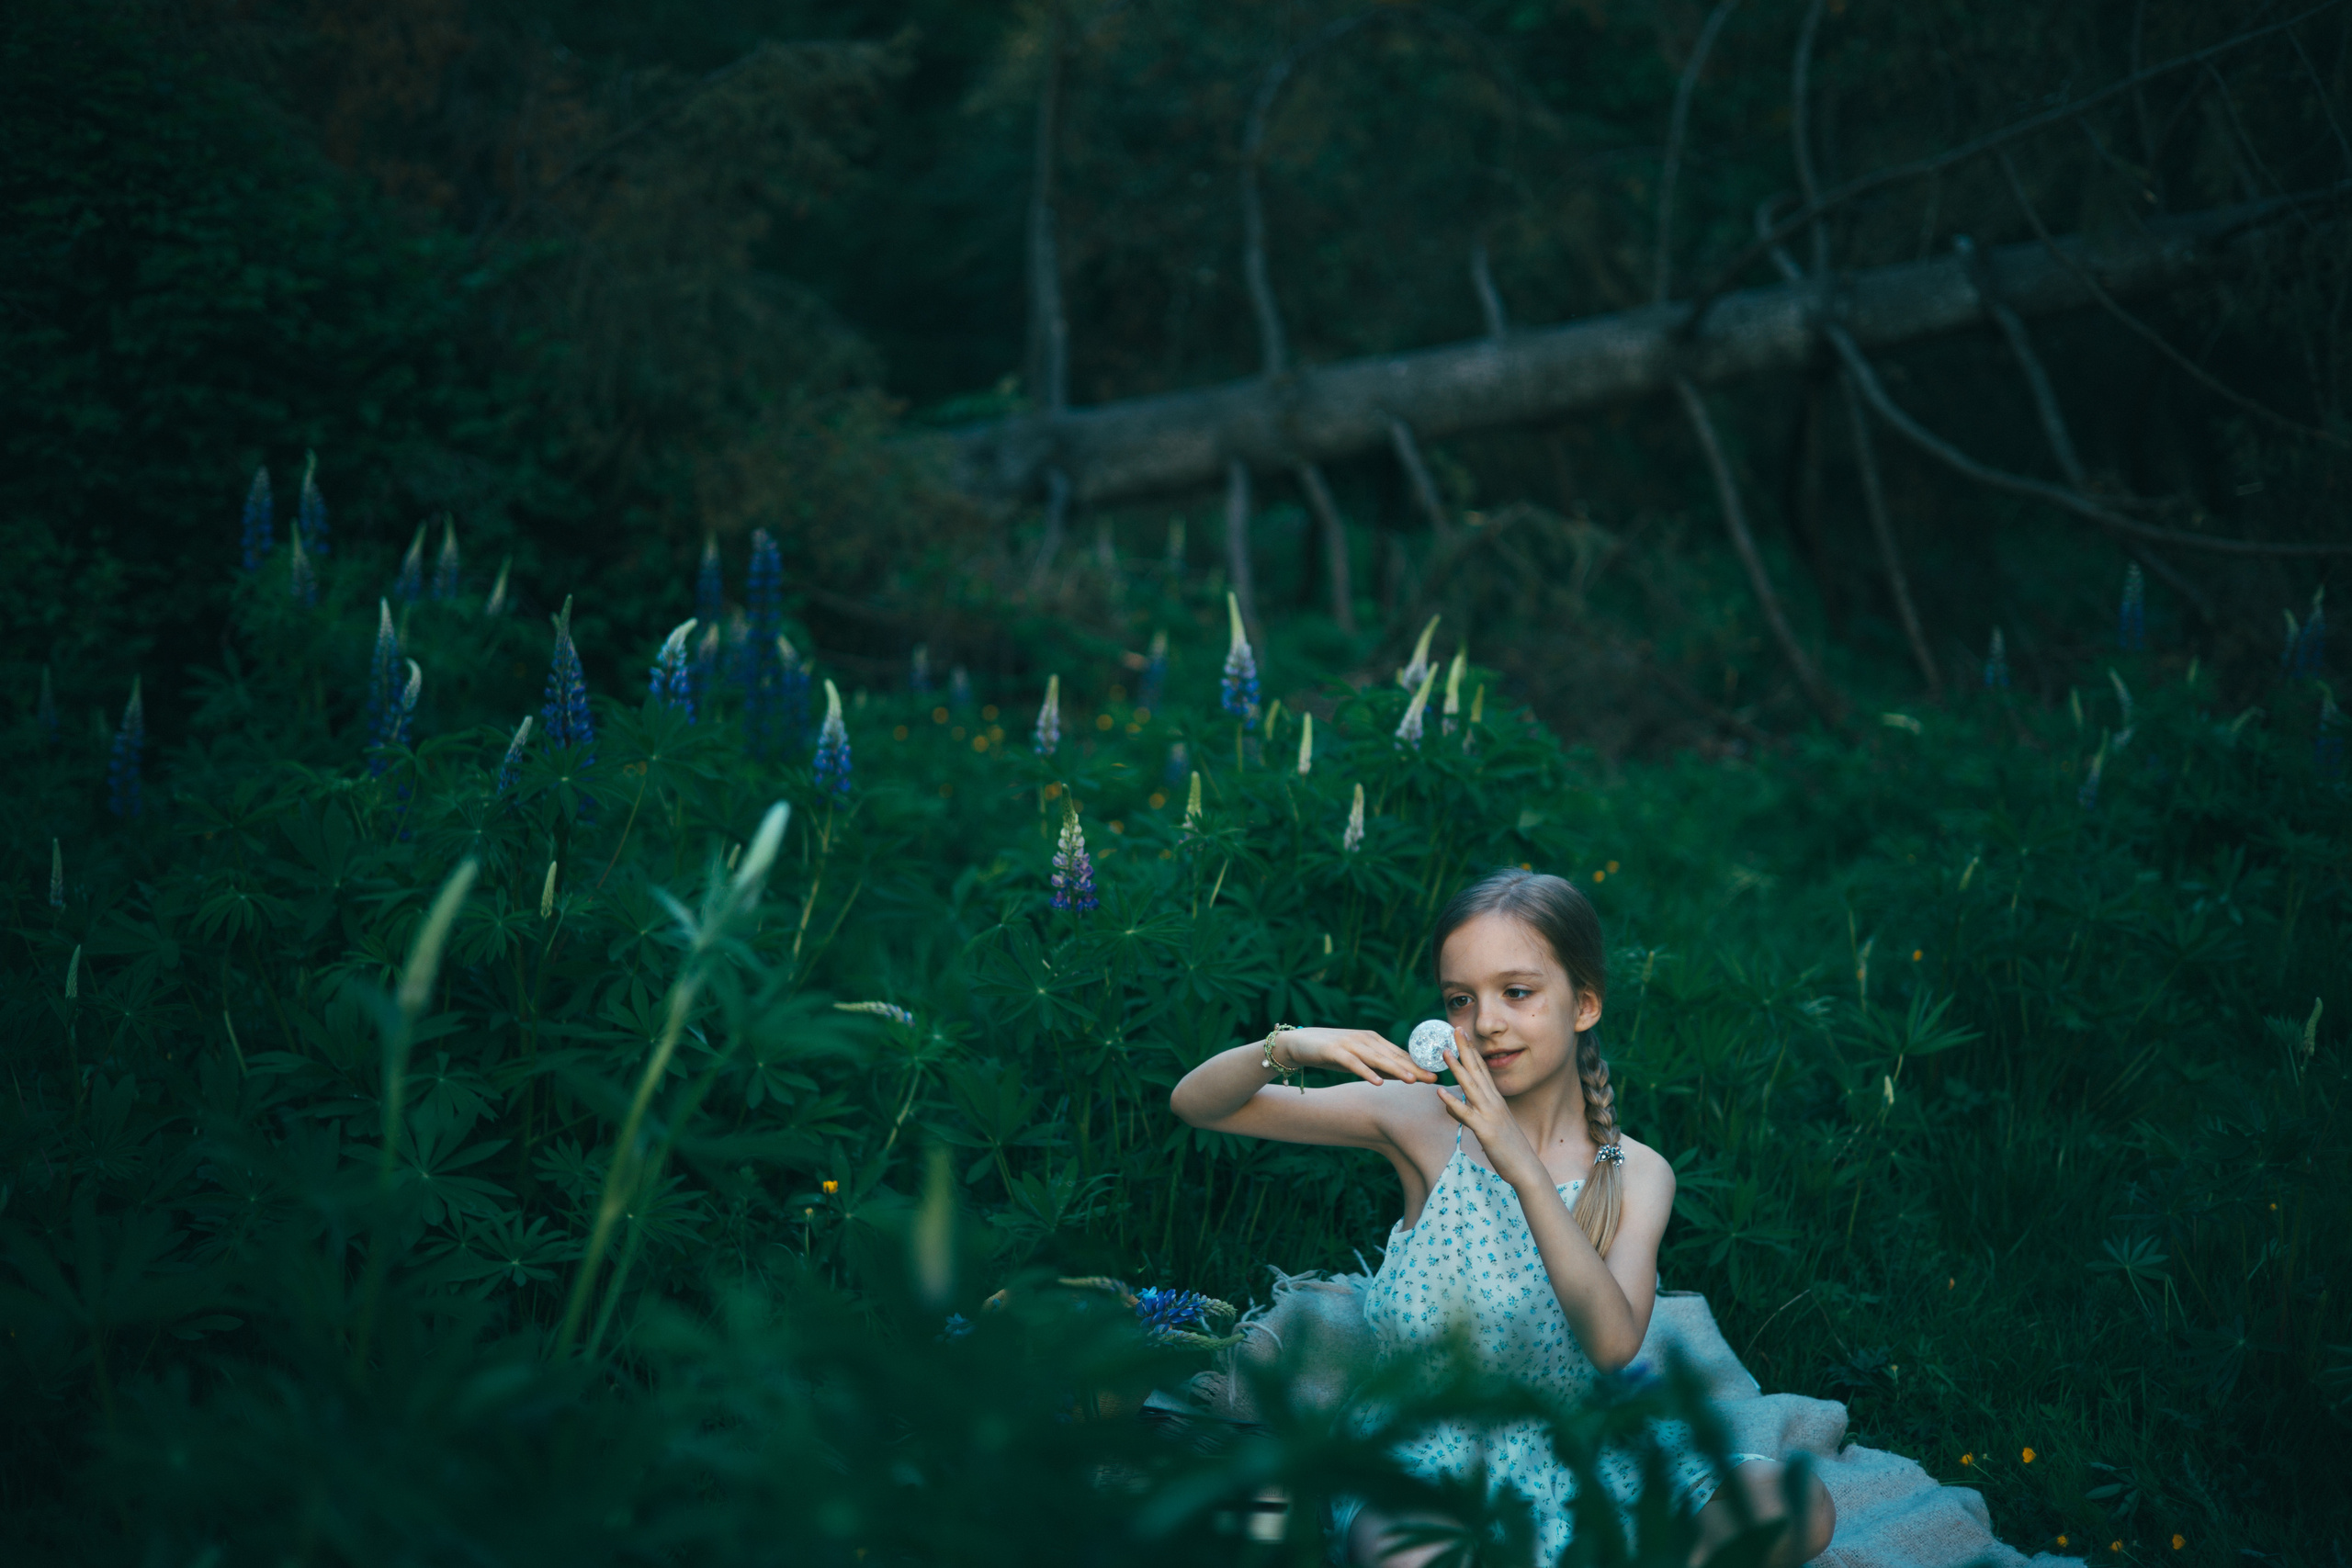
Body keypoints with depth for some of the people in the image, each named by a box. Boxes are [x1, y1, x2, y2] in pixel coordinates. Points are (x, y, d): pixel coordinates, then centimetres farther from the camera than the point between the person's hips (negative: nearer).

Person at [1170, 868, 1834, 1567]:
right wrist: (1286, 1048, -26)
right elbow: (1196, 1105, -4)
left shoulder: (1636, 1175, -3)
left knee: (1797, 1506, -22)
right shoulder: (1424, 1123, -4)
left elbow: (1614, 1344, -21)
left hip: (1578, 1468, 2)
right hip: (1426, 1463, -2)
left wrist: (1525, 1170, -29)